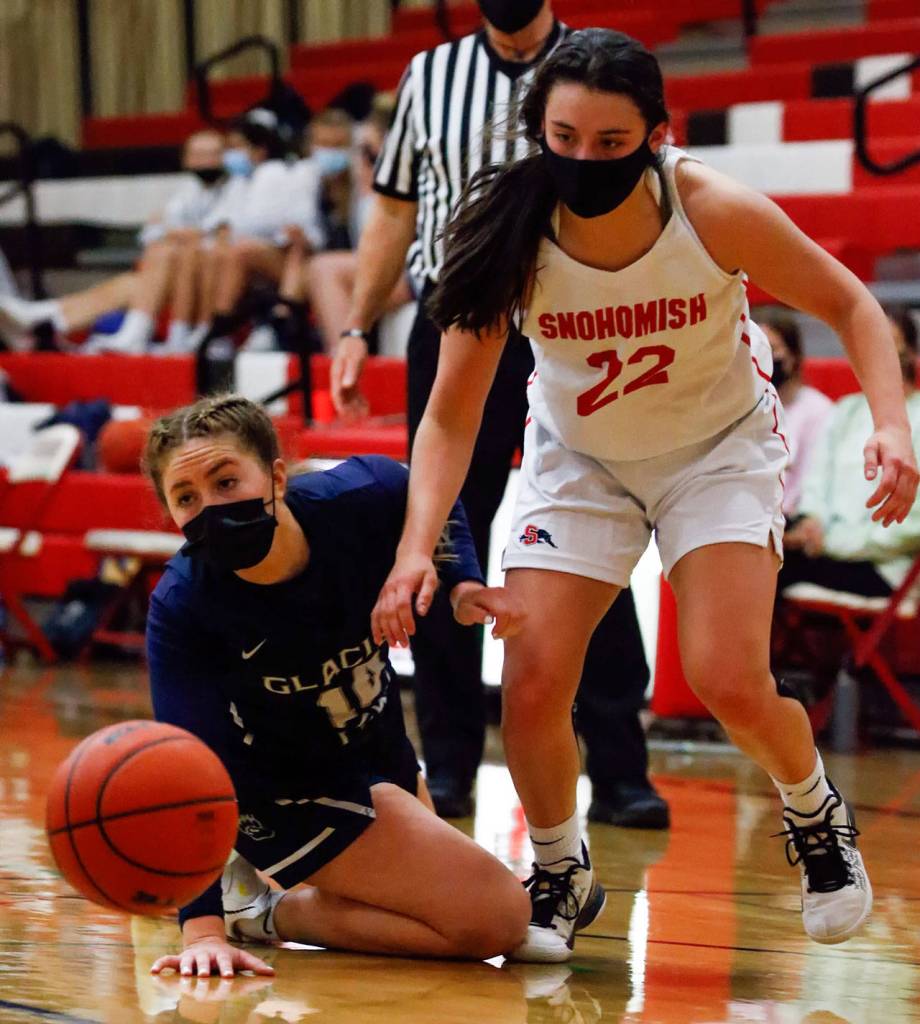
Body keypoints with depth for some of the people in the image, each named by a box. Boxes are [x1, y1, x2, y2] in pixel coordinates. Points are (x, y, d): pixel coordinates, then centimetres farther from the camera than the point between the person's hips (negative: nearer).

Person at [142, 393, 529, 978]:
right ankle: (261, 908, -7)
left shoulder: (358, 500, -26)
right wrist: (202, 924, -46)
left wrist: (463, 581, -18)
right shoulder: (182, 608, -34)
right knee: (497, 918, -18)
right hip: (293, 796, -6)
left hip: (377, 748, 6)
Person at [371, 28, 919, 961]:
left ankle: (815, 813, 16)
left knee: (729, 683, -18)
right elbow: (452, 417, -19)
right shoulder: (510, 237, -25)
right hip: (578, 457, 2)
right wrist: (416, 549, -34)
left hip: (719, 446, -2)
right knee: (531, 686, -12)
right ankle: (561, 875, 17)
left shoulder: (716, 214, -28)